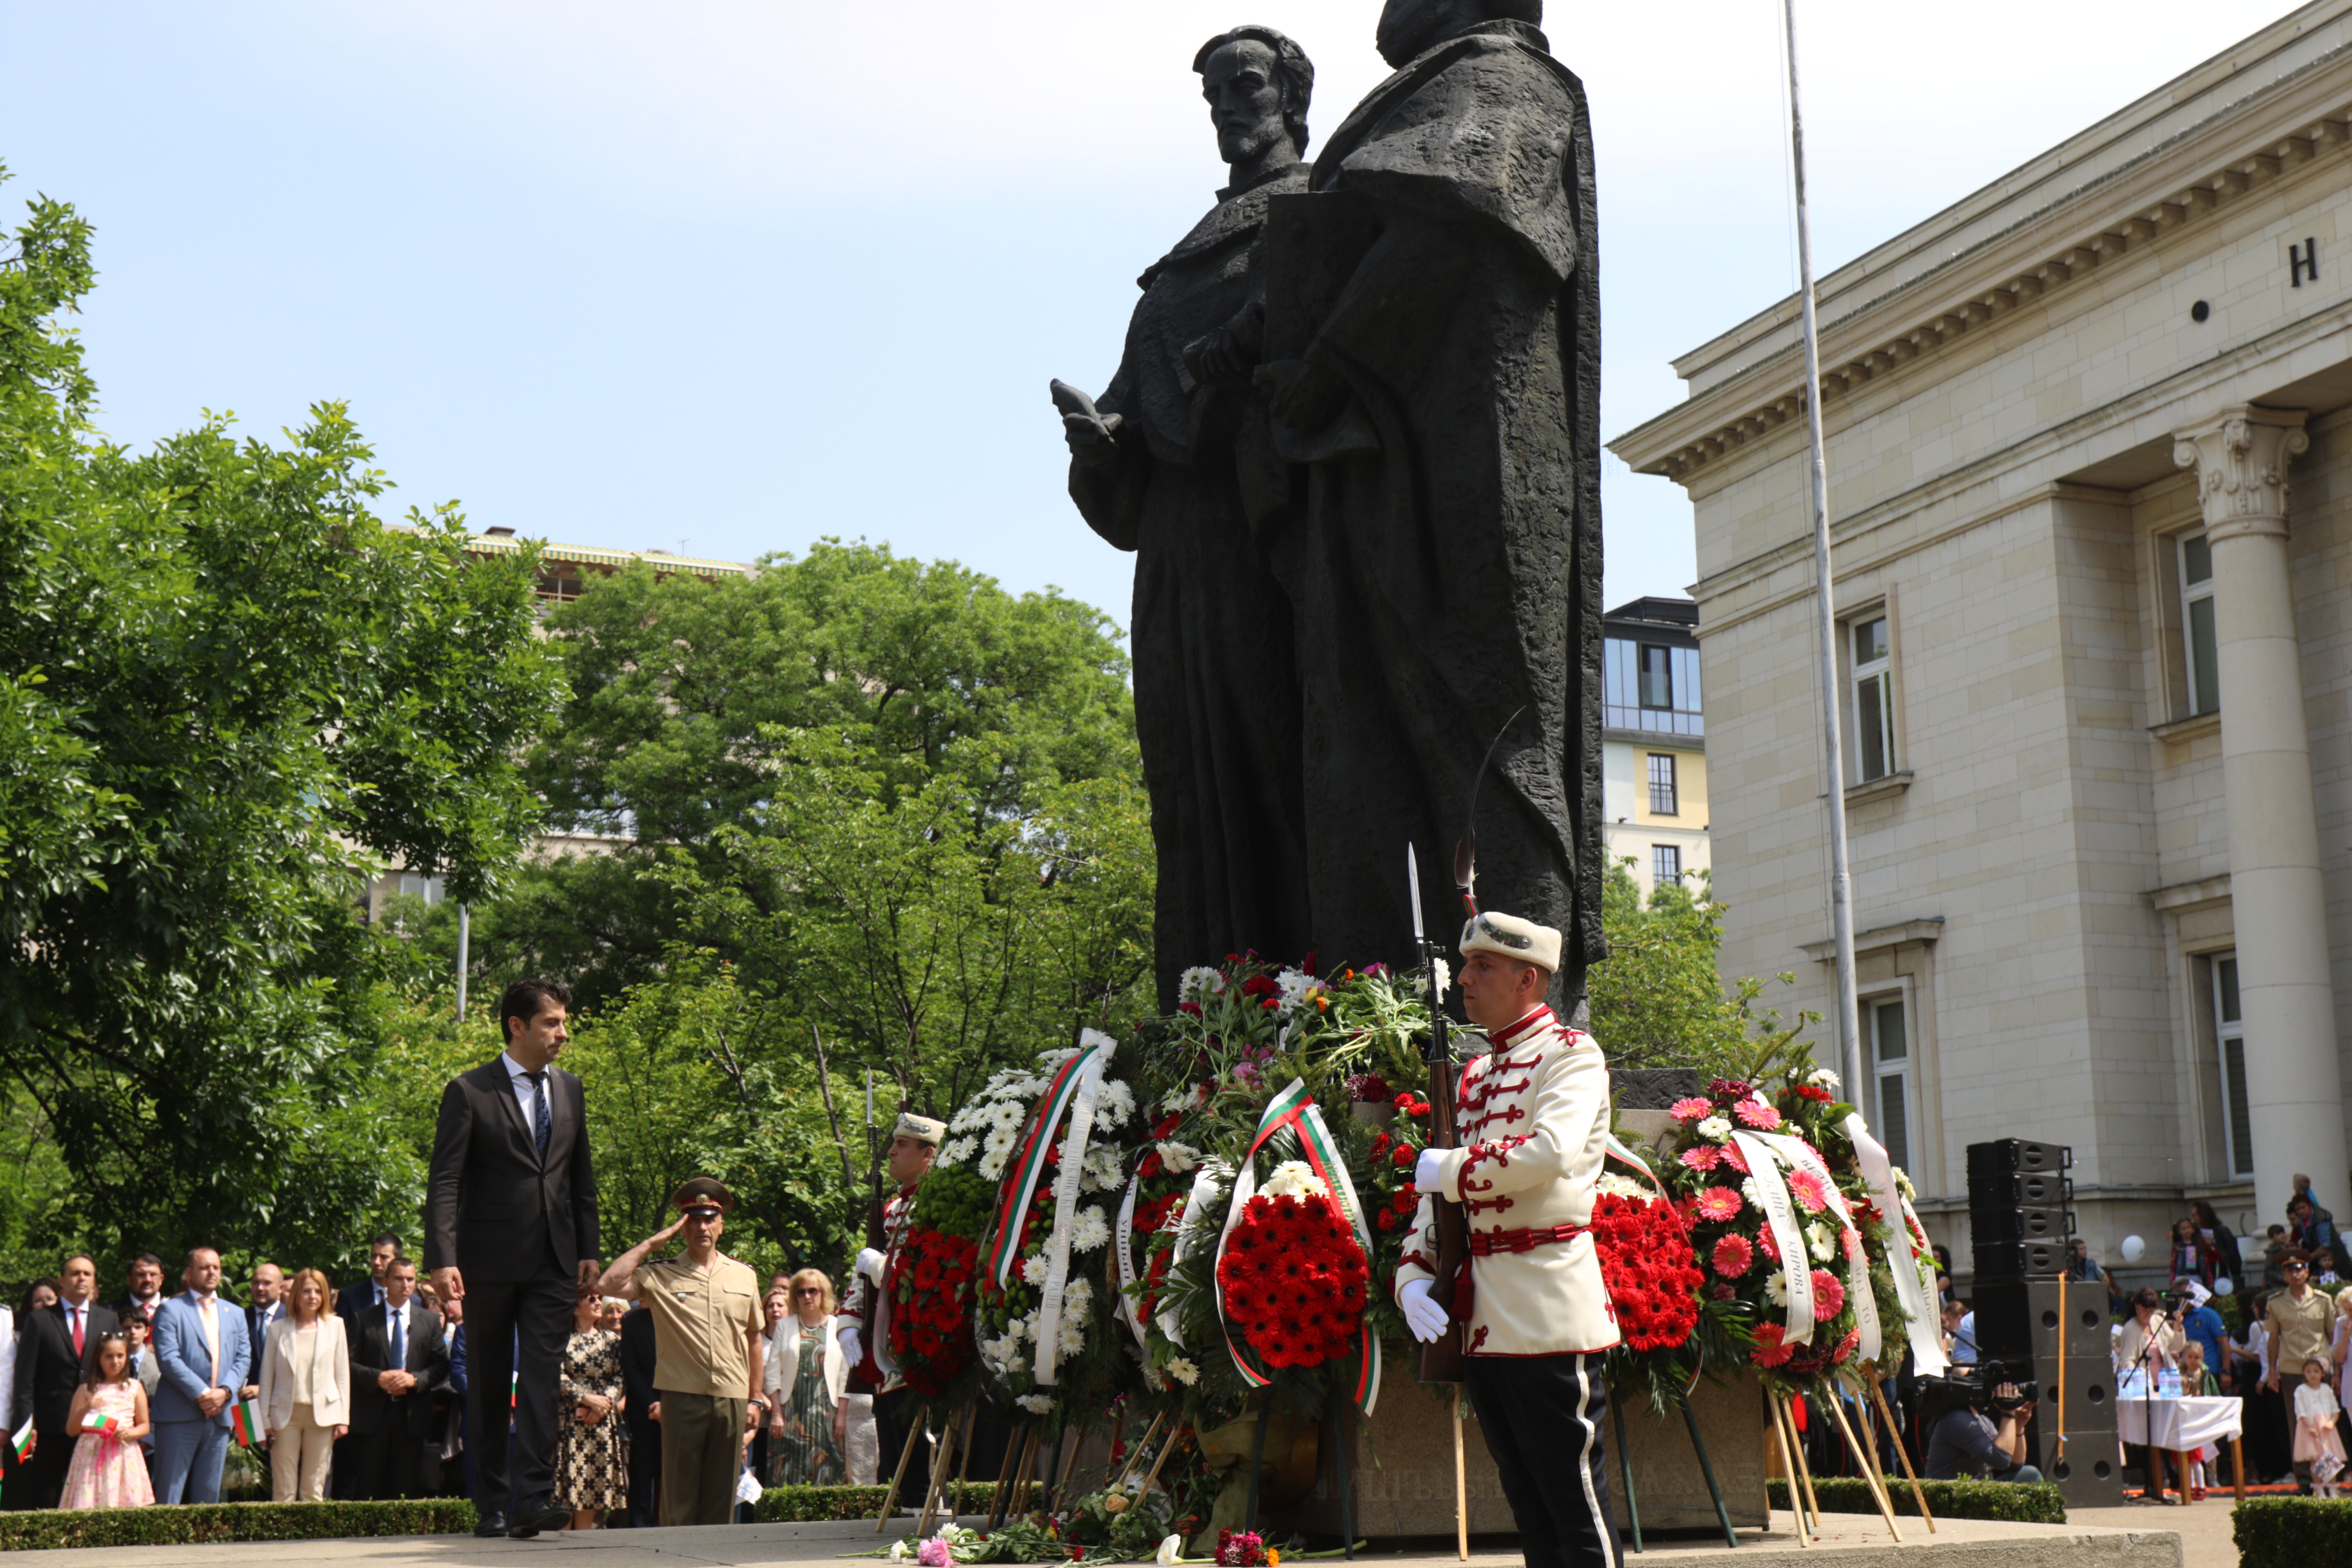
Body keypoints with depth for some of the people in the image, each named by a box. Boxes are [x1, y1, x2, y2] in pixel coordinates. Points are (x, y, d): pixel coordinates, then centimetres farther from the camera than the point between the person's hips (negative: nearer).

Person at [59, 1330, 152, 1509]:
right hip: (91, 1456, 0)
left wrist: (130, 1433, -10)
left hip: (124, 1457, 0)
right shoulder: (86, 1390, 8)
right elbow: (71, 1430, 7)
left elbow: (145, 1426, 11)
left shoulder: (134, 1388, 9)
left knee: (125, 1508, -8)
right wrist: (85, 1410, -11)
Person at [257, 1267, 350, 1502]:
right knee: (284, 1490, -1)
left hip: (322, 1413, 0)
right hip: (286, 1413, 0)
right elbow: (267, 1377, 6)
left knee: (314, 1490, 4)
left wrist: (343, 1418, 1)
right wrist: (265, 1420, 1)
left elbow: (343, 1374, 6)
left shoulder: (335, 1326, 5)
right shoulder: (278, 1328, 4)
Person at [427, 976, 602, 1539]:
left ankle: (532, 1498, -12)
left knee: (541, 1379, -7)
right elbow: (444, 1182, -9)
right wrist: (443, 1259, -19)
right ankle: (491, 1503, 15)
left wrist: (588, 1250, 10)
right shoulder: (469, 1092, -4)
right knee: (488, 1386, 7)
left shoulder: (569, 1090, 12)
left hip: (553, 1261, 3)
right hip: (490, 1261, -3)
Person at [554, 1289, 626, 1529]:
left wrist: (605, 1402, -10)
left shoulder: (612, 1340, 13)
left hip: (603, 1421, 3)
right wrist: (587, 1399, -14)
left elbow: (619, 1378, 7)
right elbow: (559, 1378, -7)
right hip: (571, 1419, -3)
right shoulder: (564, 1340, 1)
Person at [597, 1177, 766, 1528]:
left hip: (732, 1398, 3)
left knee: (721, 1498, 6)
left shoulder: (744, 1276, 12)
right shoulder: (660, 1276, 3)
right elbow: (610, 1285, -12)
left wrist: (756, 1399, 14)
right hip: (682, 1397, -3)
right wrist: (651, 1243, -6)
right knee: (679, 1499, 0)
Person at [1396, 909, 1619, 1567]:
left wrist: (1446, 1169, -10)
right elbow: (1439, 1188, 18)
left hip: (1550, 1310, -8)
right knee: (1527, 1506, 12)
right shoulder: (1474, 1076, 18)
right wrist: (1414, 1273, 2)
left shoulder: (1571, 1054, -4)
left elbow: (1550, 1152, -23)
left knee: (1575, 1501, -4)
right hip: (1481, 1321, 8)